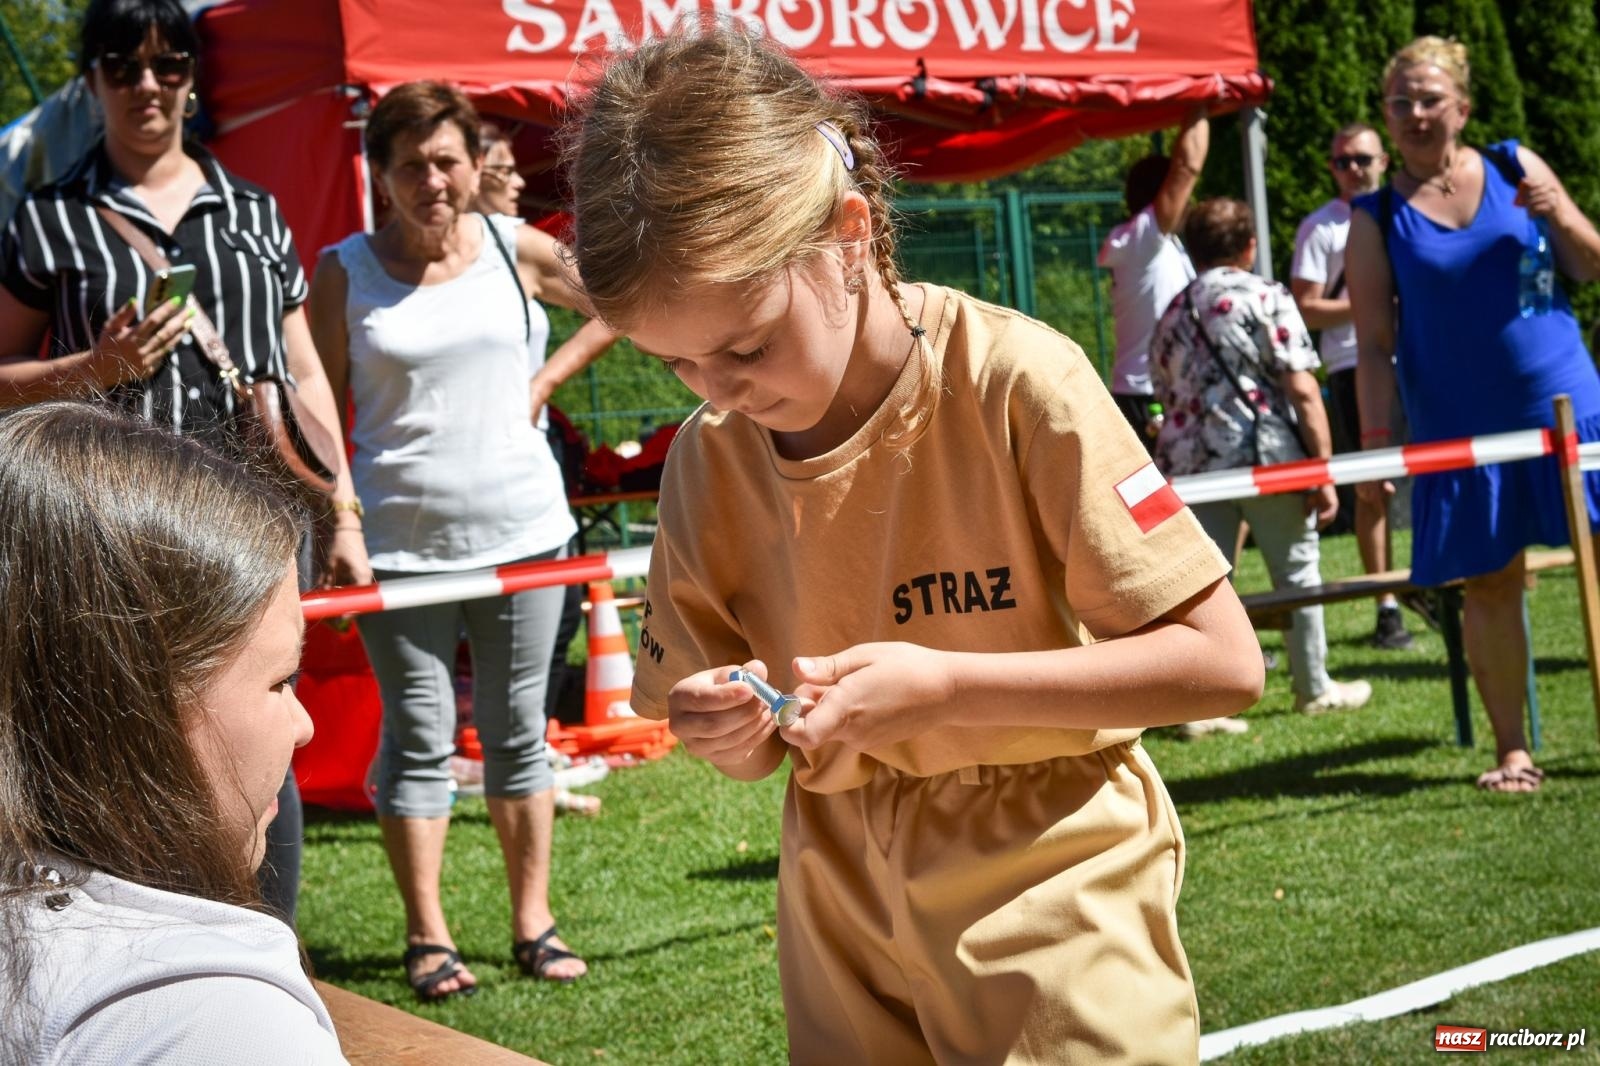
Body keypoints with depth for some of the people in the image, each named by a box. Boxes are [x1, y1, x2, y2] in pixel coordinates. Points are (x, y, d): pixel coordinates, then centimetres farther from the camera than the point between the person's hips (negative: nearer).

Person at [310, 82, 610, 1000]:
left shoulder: (517, 251, 2)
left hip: (522, 532, 1)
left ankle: (534, 924, 17)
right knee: (419, 738, 1)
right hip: (399, 540, -1)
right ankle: (428, 936, 10)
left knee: (518, 731, 9)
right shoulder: (346, 271, 0)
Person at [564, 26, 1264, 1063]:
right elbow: (760, 743, 9)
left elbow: (1223, 661, -18)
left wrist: (942, 688, -24)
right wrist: (734, 734, -15)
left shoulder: (1015, 384, -18)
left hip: (1050, 877, -4)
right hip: (848, 904, 4)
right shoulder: (708, 459, -4)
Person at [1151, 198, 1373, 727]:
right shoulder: (1267, 297, -3)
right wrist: (1323, 472, -7)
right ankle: (1314, 689, 24)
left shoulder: (1172, 315, 14)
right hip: (1267, 455, -4)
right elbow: (1302, 391, -9)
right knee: (1297, 571, 12)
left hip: (1190, 460, 4)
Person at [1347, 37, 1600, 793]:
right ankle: (1511, 751, 12)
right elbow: (1373, 344, -1)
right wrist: (1375, 441, -8)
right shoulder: (1377, 219, 0)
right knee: (1489, 584, 3)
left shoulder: (1515, 168, 3)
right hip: (1459, 430, -1)